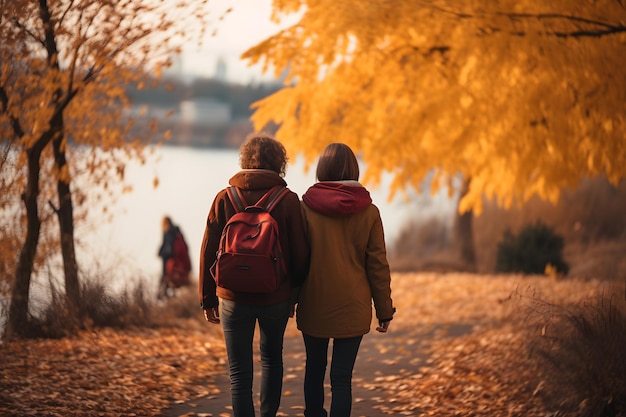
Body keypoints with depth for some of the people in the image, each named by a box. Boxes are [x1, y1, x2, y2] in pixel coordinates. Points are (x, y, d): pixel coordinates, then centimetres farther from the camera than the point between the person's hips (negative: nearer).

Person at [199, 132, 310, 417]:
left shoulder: (224, 199, -4)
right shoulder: (288, 201, -6)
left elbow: (208, 253, -1)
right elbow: (300, 255, -5)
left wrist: (208, 299, 8)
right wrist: (294, 293, 10)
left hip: (233, 298, -1)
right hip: (276, 298, 1)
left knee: (240, 374, 4)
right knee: (272, 358, 25)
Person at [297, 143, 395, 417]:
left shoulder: (306, 207, -6)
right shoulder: (368, 211, -5)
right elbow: (378, 264, -2)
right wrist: (384, 310, 6)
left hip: (313, 305, 1)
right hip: (352, 308, -1)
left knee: (314, 367, 19)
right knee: (342, 376, 2)